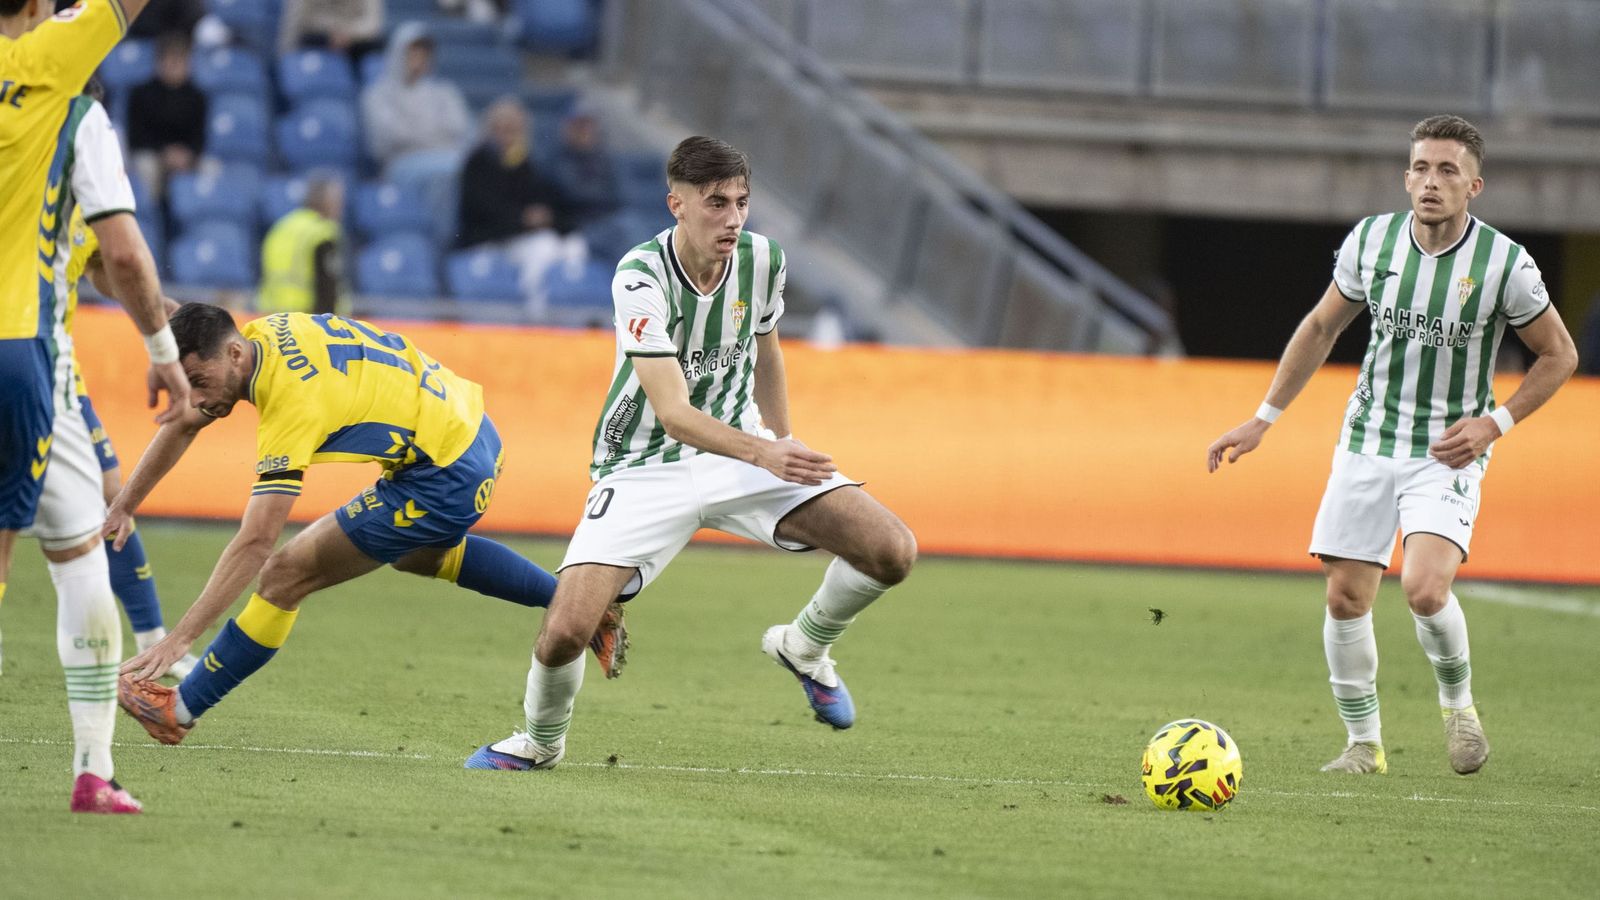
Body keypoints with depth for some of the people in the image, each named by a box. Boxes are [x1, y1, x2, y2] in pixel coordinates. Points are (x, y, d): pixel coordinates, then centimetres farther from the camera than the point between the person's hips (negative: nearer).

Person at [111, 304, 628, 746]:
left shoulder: (292, 402, -28)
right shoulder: (262, 333, -3)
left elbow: (256, 542, -32)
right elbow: (183, 426, 13)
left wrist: (181, 637, -32)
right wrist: (121, 508, 11)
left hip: (445, 479, -10)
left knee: (286, 575, -9)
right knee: (416, 554, 40)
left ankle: (180, 710, 2)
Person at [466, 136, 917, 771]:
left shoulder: (761, 258, -7)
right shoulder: (641, 276, -24)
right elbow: (673, 412, -32)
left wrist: (784, 448, 22)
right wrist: (765, 456, -46)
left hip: (745, 449, 4)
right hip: (645, 468, -4)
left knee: (892, 552, -16)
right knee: (564, 633, -20)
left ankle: (804, 647, 15)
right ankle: (540, 741, 15)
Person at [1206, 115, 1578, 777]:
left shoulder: (1505, 264, -13)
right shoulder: (1370, 240, -4)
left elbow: (1559, 354, 1)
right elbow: (1321, 327, 11)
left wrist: (1494, 423, -12)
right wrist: (1263, 419, 11)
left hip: (1448, 454, -3)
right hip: (1367, 442, 3)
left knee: (1424, 589, -23)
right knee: (1345, 597, 0)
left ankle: (1457, 701, 7)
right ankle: (1363, 743, 17)